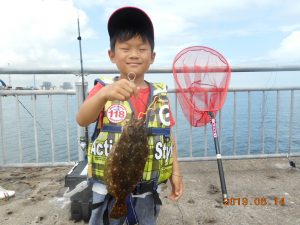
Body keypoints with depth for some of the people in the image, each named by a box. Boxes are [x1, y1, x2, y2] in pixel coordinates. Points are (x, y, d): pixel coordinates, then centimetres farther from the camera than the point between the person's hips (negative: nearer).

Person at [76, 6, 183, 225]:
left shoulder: (160, 95, 0)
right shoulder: (104, 89, -8)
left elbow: (168, 136, 5)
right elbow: (82, 120, -25)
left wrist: (176, 172, 2)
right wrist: (104, 94, -43)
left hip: (148, 188, 2)